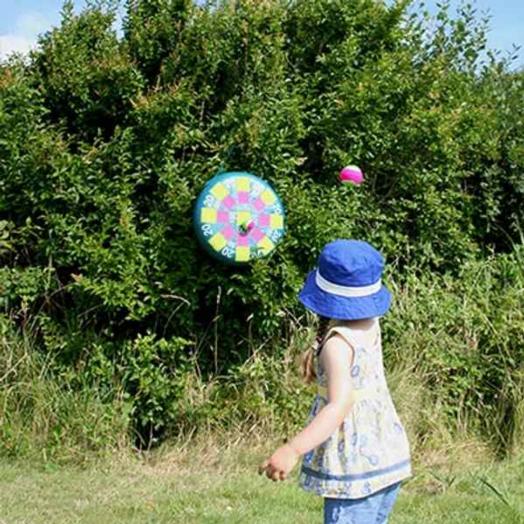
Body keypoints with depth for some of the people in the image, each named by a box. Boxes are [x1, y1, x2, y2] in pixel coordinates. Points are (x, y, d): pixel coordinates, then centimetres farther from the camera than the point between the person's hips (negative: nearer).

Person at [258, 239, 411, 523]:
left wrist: (292, 449, -45)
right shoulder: (370, 323, 2)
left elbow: (340, 405, -37)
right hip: (387, 454, 9)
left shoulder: (338, 342, -23)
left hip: (355, 465, -9)